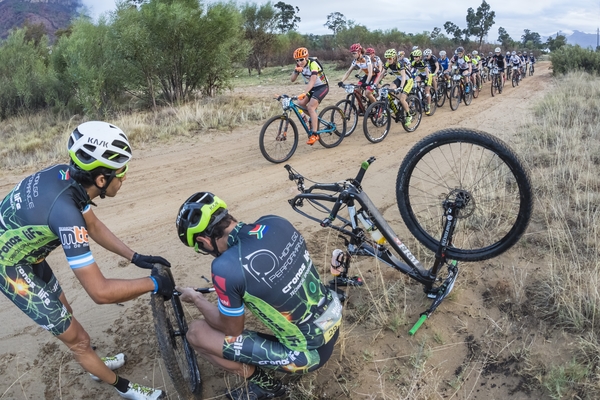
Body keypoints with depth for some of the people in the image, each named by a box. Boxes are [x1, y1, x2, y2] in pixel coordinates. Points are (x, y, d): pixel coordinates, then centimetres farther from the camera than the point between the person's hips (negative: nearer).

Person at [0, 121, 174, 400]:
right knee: (77, 339, 4)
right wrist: (154, 283, -26)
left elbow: (94, 227, 2)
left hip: (24, 252, 8)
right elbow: (100, 292, -37)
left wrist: (135, 257, -3)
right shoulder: (65, 210, -40)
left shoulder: (68, 175, -14)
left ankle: (95, 365, 50)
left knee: (64, 312, 26)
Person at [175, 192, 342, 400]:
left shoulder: (226, 267, -27)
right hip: (334, 320, 7)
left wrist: (196, 299, 6)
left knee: (196, 332, -2)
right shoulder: (276, 222, -7)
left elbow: (232, 330, -8)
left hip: (308, 353, -7)